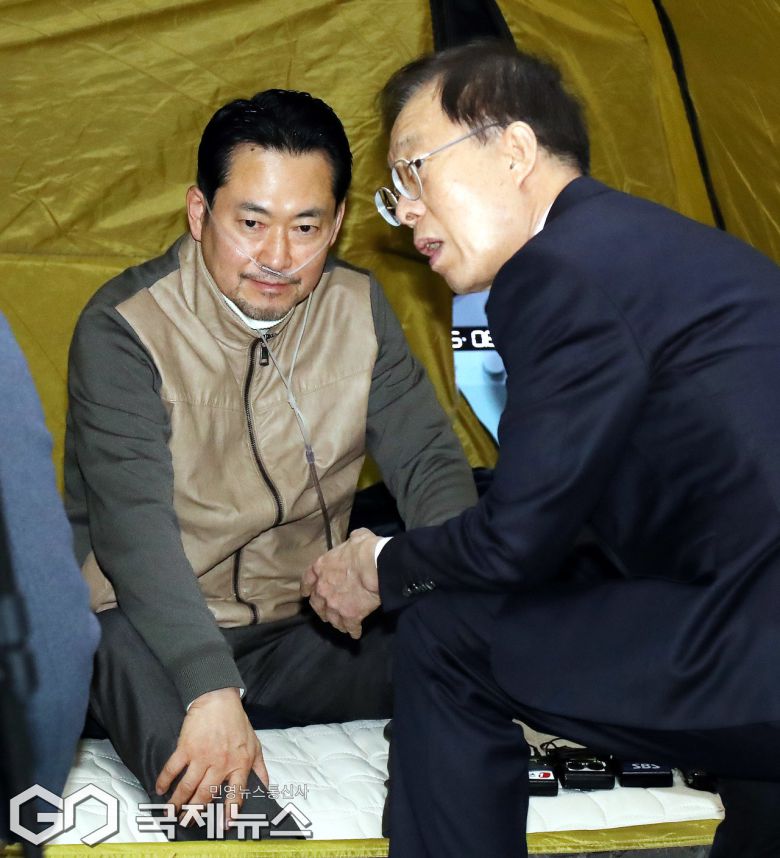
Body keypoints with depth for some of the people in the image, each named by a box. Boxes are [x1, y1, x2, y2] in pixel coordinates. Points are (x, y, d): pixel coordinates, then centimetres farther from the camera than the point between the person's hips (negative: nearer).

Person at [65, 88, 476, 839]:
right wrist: (210, 690, -41)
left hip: (304, 634, 6)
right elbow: (133, 529, -27)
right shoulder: (124, 330, -16)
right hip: (156, 634, -6)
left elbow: (428, 463, -1)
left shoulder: (357, 309, 1)